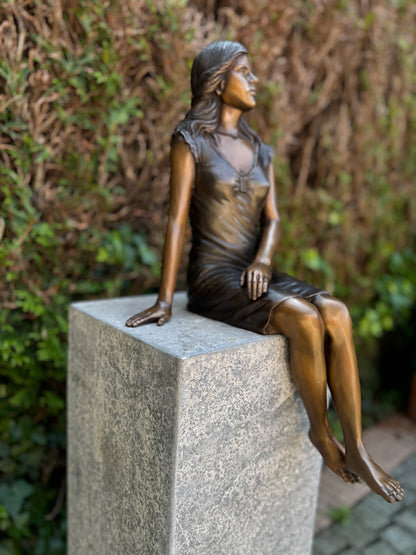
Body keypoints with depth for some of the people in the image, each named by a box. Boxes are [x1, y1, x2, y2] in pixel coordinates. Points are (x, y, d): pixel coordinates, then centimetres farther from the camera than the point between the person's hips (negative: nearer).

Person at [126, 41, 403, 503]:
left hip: (255, 276, 6)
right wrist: (164, 301, -15)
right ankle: (321, 431, -5)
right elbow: (176, 219, -10)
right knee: (306, 321, -29)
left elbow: (272, 221, 8)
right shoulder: (190, 140, -3)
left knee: (337, 314, -21)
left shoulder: (260, 152, 15)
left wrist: (263, 261, -15)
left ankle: (356, 450, -15)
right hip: (212, 279, -5)